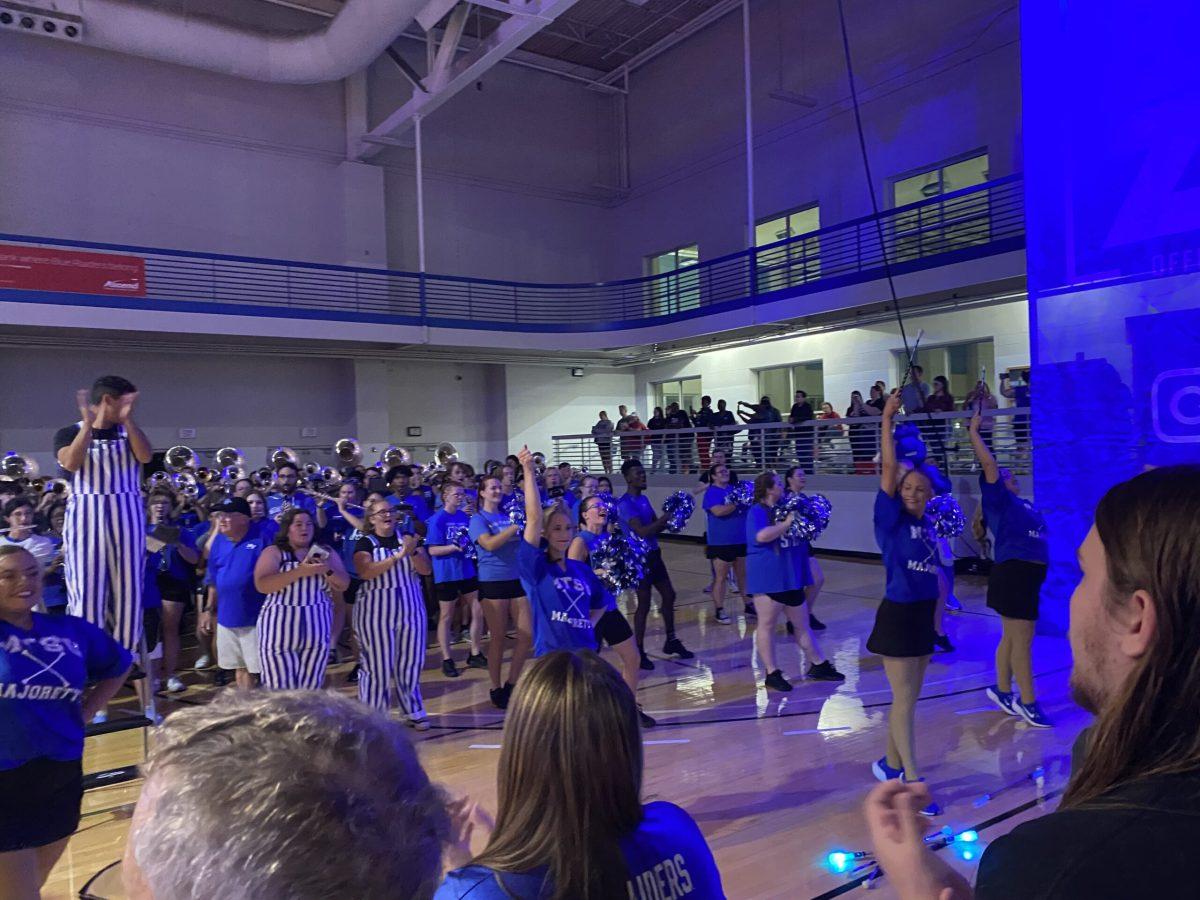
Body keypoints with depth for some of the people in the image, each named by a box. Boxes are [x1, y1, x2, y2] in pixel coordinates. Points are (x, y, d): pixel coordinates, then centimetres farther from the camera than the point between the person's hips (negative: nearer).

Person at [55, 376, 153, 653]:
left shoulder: (128, 432, 10)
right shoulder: (69, 432, 3)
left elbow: (146, 456, -9)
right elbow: (71, 463, -16)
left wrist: (128, 420, -15)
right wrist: (88, 423, -17)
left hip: (126, 515, 2)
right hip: (85, 515, -2)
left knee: (127, 587, 4)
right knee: (86, 589, -2)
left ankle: (125, 654, 14)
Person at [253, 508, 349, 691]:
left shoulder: (326, 553, 11)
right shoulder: (274, 552, 1)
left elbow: (343, 585, 8)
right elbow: (262, 585, -13)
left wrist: (328, 570, -12)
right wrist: (300, 571, -20)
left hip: (317, 630, 3)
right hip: (280, 630, -3)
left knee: (311, 690, 8)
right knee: (281, 691, -1)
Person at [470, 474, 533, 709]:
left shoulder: (508, 515, 13)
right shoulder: (478, 519, -2)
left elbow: (524, 541, 18)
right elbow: (489, 544, -20)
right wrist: (515, 526, -21)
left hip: (517, 580, 5)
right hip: (493, 583, -5)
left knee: (527, 635, 3)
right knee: (498, 638, 2)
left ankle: (511, 683, 19)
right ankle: (496, 688, 17)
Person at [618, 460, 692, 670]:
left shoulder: (643, 499, 11)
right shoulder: (625, 504, -16)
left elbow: (656, 527, 13)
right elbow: (642, 531, -26)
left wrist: (667, 519, -6)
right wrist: (665, 517, -23)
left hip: (654, 554, 9)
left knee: (669, 595, 15)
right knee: (644, 604, -2)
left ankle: (671, 641, 30)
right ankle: (639, 651, 10)